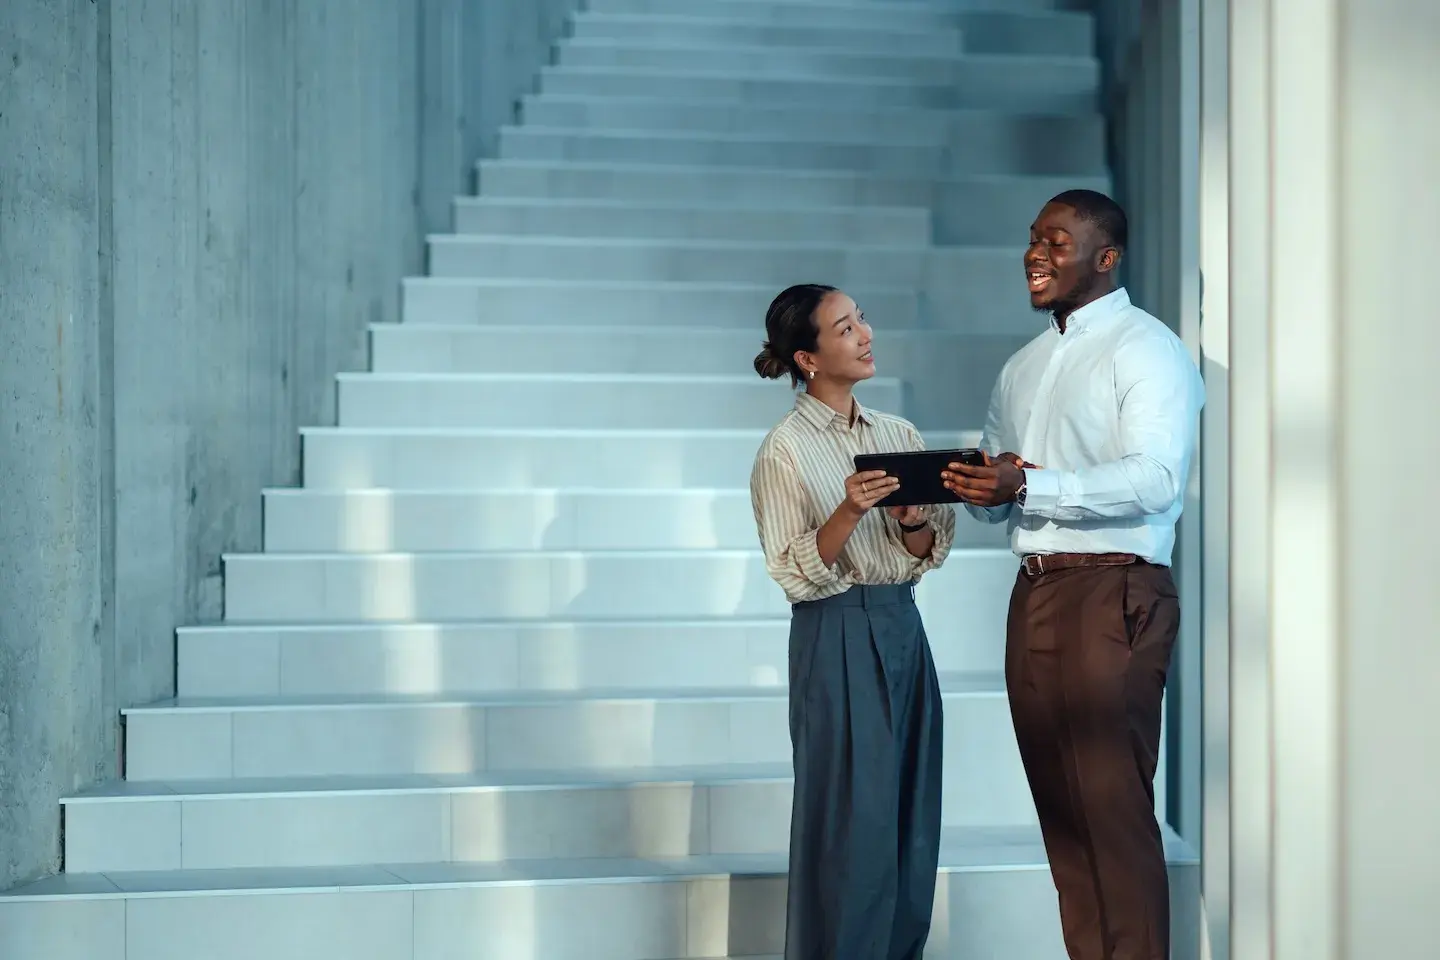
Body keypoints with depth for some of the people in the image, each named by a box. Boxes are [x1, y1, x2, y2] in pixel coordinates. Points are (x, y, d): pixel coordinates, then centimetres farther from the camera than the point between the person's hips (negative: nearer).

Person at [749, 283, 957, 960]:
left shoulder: (899, 434, 10)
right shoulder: (785, 450, -6)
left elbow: (933, 552, 10)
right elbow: (796, 572, -10)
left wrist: (912, 522, -11)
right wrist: (849, 512, -24)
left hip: (903, 628, 6)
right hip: (838, 634, -6)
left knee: (912, 821, 8)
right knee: (854, 822, -4)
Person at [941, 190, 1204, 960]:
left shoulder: (1146, 348, -3)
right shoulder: (1021, 368, 21)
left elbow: (1155, 477, -17)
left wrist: (1028, 486, -25)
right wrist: (977, 488, -3)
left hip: (1113, 592, -7)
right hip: (1033, 593, 7)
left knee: (1113, 810, -9)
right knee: (1060, 809, 8)